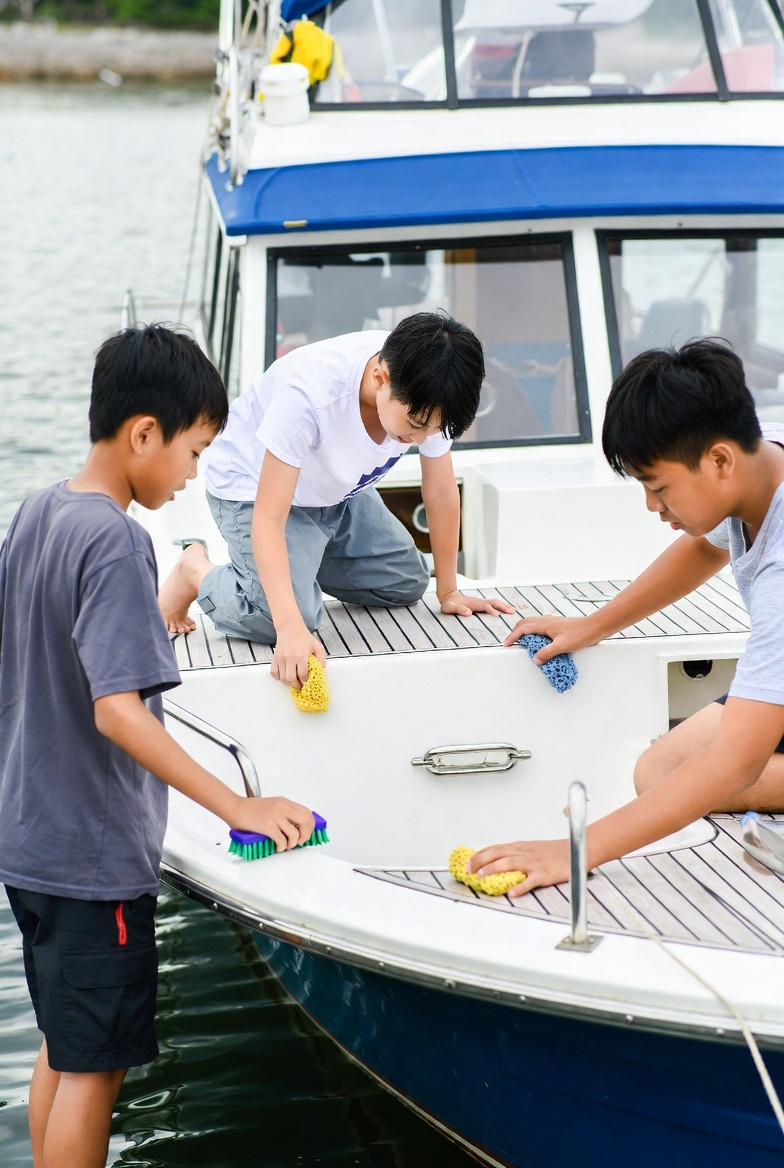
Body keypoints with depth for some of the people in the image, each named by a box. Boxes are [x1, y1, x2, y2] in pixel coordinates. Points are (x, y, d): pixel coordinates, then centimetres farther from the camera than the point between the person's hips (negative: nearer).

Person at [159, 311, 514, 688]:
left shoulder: (424, 395, -25)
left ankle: (306, 562, 29)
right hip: (254, 487, -6)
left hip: (338, 490, 7)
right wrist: (290, 628, -50)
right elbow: (268, 519, -41)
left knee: (407, 584, 8)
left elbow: (441, 492, -9)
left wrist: (449, 591, -3)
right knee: (286, 618, -26)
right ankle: (198, 572, 3)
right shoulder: (308, 393, -42)